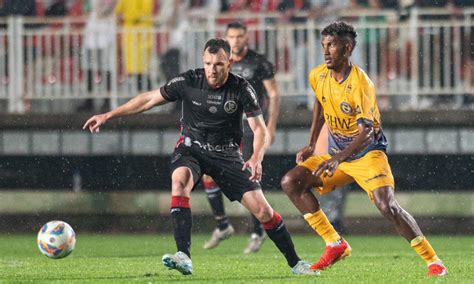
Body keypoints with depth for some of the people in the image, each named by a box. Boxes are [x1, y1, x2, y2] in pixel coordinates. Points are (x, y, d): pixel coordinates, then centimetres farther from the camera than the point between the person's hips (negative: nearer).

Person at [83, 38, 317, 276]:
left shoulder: (241, 89, -13)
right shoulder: (188, 82, -12)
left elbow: (259, 128, -12)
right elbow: (149, 99, -3)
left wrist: (256, 158, -33)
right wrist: (108, 115, -4)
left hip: (227, 154, 0)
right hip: (191, 148, 0)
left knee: (261, 209, -9)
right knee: (179, 181, -35)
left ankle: (295, 263, 10)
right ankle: (184, 257, -41)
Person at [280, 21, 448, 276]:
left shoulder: (360, 83, -25)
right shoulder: (318, 76, -4)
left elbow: (366, 130, -31)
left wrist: (339, 158, -45)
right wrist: (311, 145, 15)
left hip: (367, 152, -7)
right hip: (337, 154, 7)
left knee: (387, 207, -25)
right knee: (290, 183, -7)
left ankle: (432, 261, -14)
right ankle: (335, 245, -2)